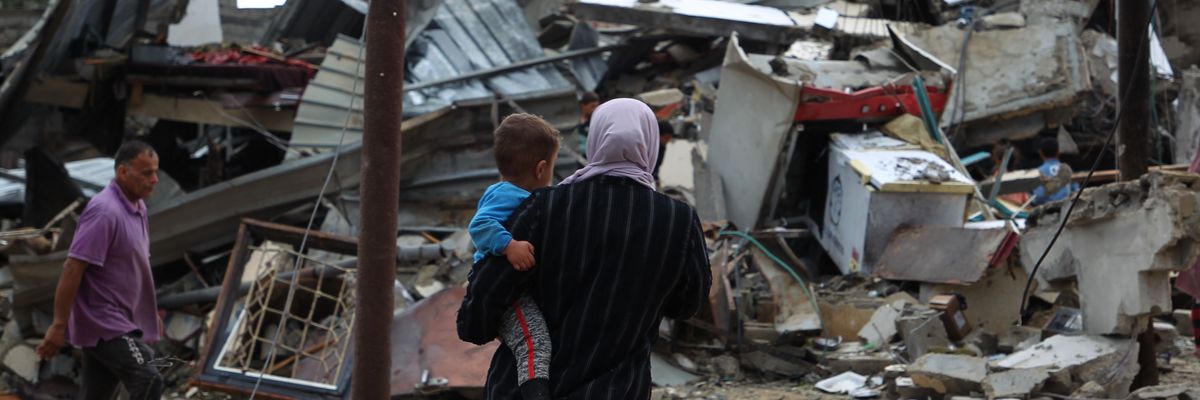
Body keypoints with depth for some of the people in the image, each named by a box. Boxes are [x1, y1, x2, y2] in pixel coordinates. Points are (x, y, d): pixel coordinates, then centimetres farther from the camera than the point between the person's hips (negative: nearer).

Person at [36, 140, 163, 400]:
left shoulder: (137, 207, 11)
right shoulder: (105, 211, -20)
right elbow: (73, 269, -22)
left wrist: (150, 310, 27)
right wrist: (59, 326, -22)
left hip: (119, 321, 10)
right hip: (103, 323, -10)